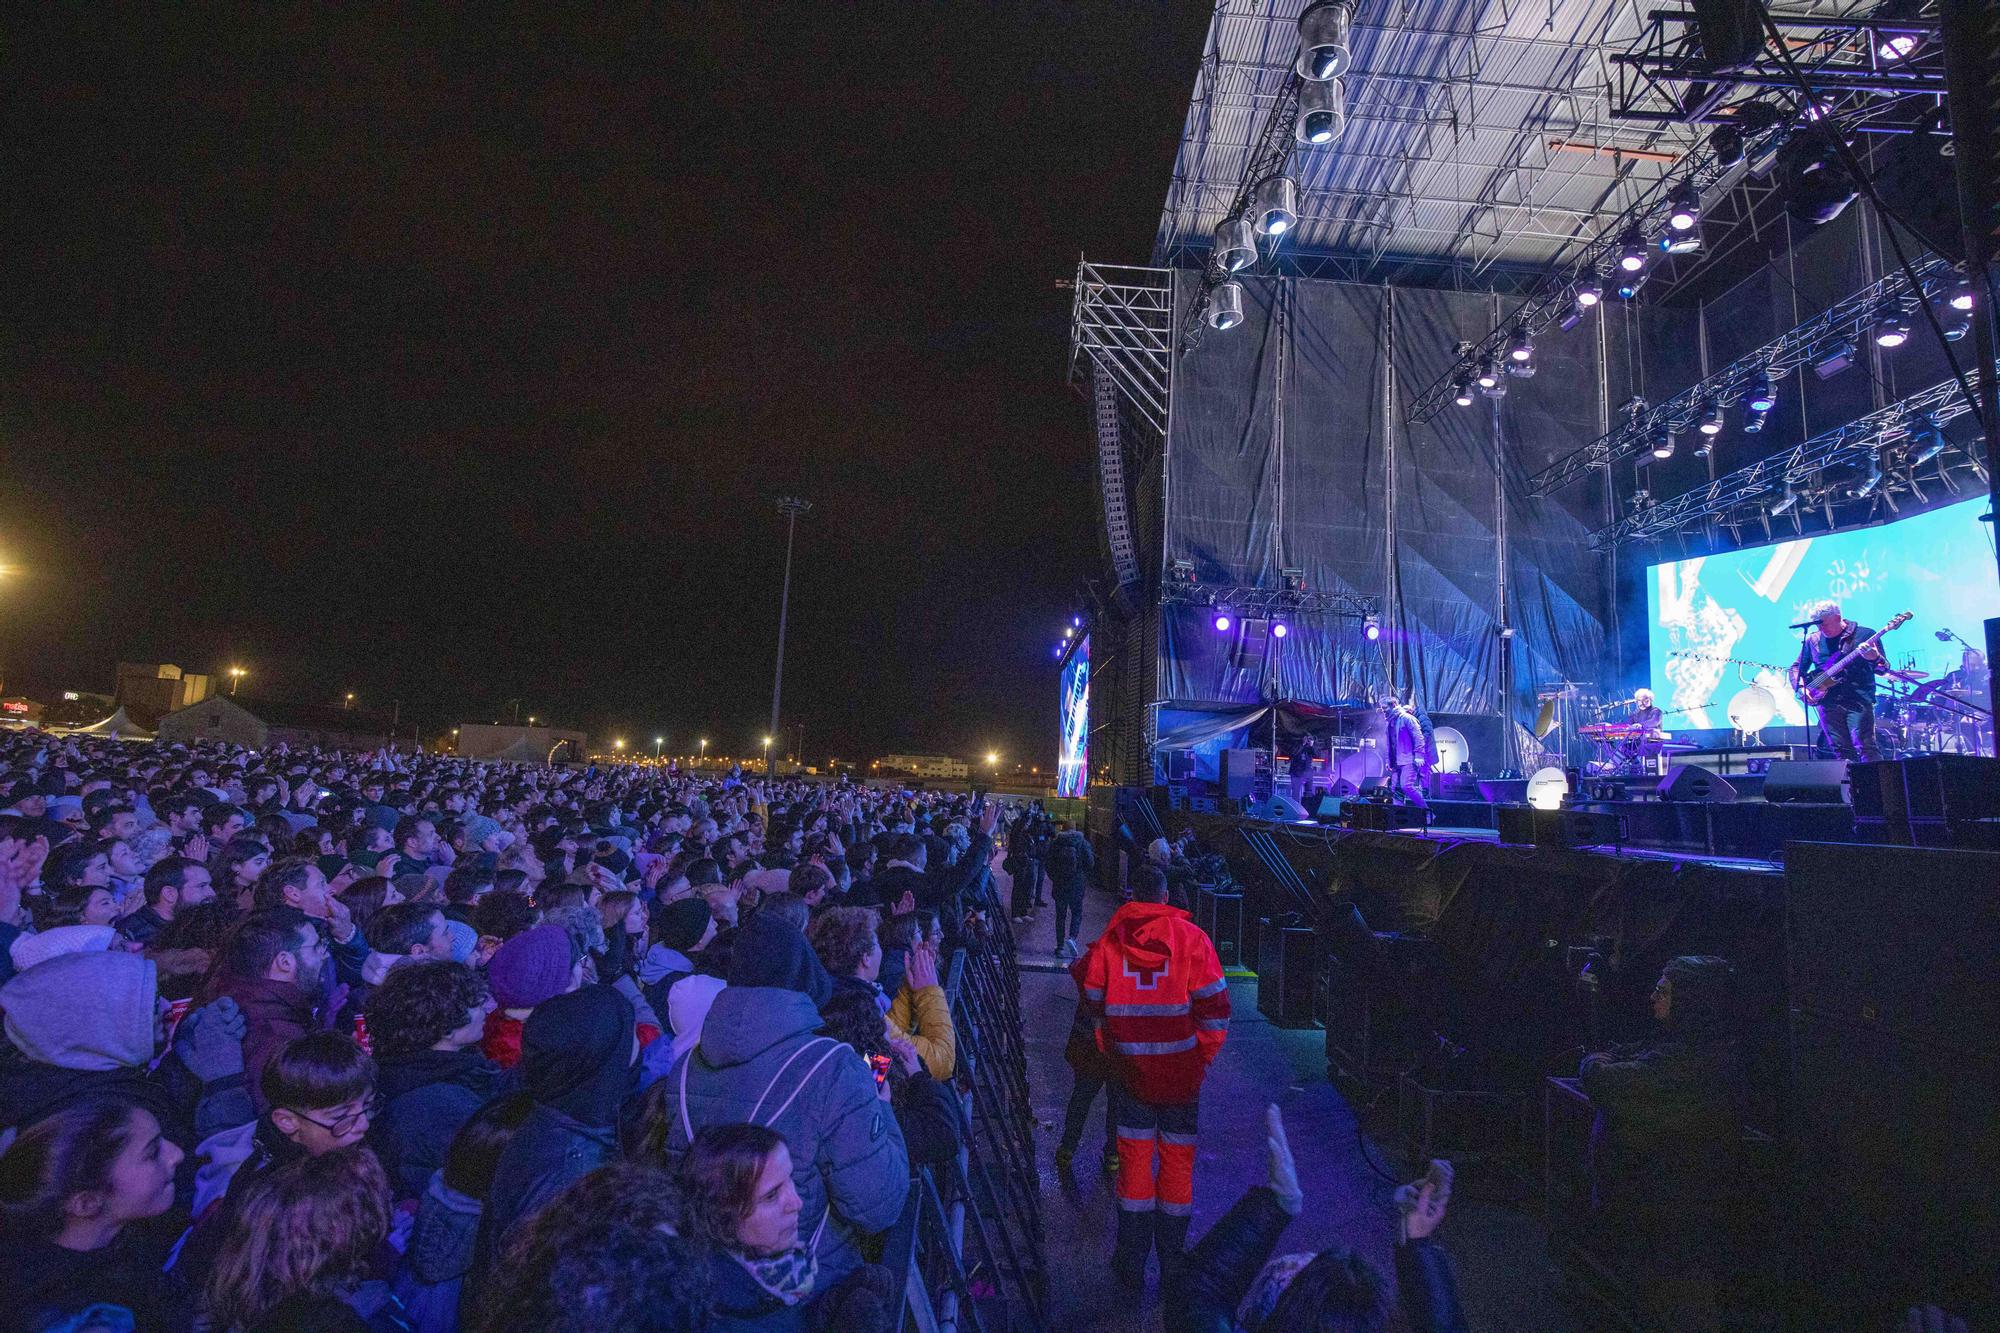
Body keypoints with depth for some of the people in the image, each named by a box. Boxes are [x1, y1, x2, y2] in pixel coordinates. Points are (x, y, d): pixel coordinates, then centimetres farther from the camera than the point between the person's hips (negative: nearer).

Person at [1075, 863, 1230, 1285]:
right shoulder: (1191, 938, -9)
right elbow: (1214, 1007, -9)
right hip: (1182, 1071, -1)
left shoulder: (1109, 941, -4)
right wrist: (1204, 1057, 3)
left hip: (1130, 1070, 1)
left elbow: (1093, 1004, 3)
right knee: (1177, 1159, 14)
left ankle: (1132, 1261, 23)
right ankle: (1172, 1261, 24)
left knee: (1134, 1156, 13)